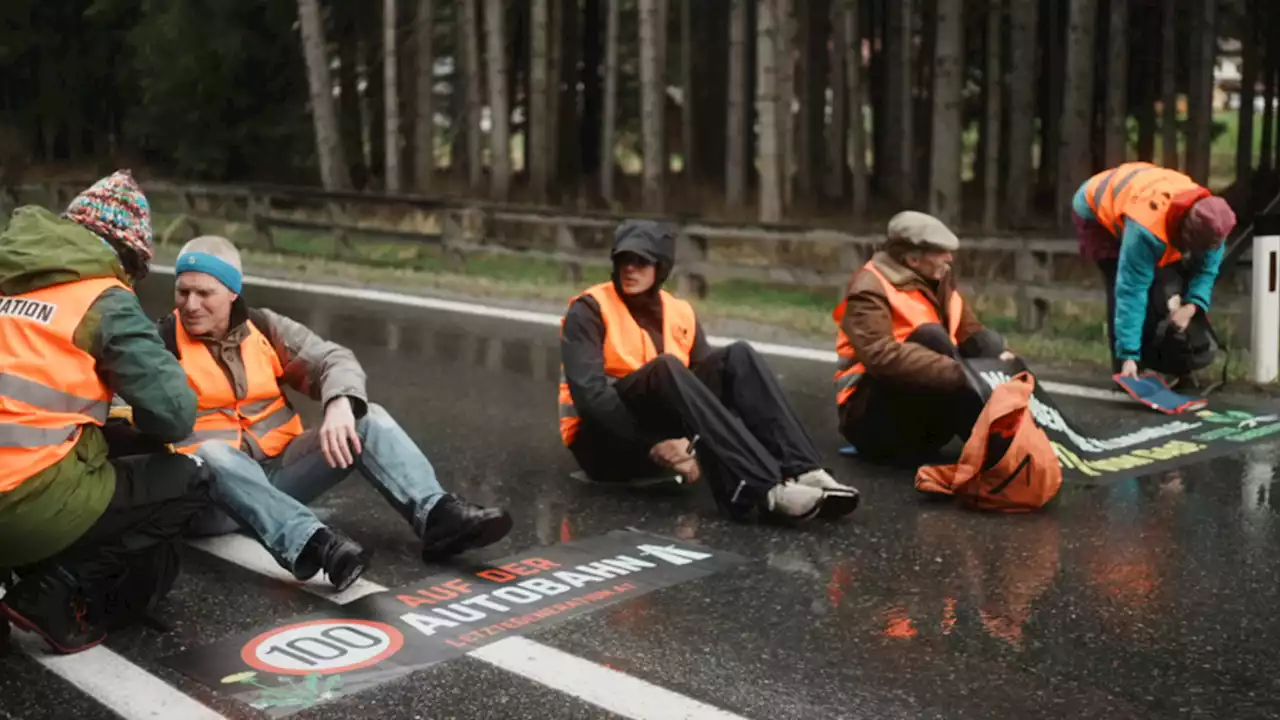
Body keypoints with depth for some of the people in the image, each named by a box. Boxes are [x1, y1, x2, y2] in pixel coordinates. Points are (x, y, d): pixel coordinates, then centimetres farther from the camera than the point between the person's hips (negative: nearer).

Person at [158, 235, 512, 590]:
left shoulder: (262, 327, 6)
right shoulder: (162, 344, -4)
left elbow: (333, 359, -3)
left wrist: (340, 404, -22)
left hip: (279, 470, 4)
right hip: (210, 482, -4)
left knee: (366, 418, -12)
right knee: (211, 453, -38)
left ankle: (436, 514, -33)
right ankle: (309, 542, -57)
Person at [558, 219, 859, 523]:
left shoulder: (680, 313, 10)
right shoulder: (590, 310, -6)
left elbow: (704, 384, 2)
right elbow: (588, 392, -19)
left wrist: (697, 444, -19)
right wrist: (652, 446, -25)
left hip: (668, 431, 5)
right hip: (606, 438, -5)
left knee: (738, 357, -15)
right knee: (666, 367, -33)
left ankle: (801, 471, -33)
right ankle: (764, 489, -48)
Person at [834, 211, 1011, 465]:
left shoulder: (938, 280, 8)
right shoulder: (870, 290, -17)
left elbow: (972, 333, 6)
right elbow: (881, 355, -33)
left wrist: (999, 355, -17)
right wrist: (957, 373, -39)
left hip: (926, 411, 8)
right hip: (873, 416, -8)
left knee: (991, 343, -7)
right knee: (930, 338, -29)